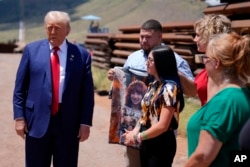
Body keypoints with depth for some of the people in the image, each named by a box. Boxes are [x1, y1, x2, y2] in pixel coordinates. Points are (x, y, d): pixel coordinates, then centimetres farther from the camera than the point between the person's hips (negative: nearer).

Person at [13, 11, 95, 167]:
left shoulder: (81, 54, 1)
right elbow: (20, 87, 4)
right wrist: (19, 117, -2)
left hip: (69, 122, 0)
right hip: (37, 120, 0)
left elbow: (87, 92, 1)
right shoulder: (32, 50, 4)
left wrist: (85, 122, -4)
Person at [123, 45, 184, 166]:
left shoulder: (169, 88, -18)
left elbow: (162, 126, -21)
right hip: (147, 142, 8)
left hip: (162, 144, -7)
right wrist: (135, 131, -6)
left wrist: (137, 137, -12)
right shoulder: (153, 85, 6)